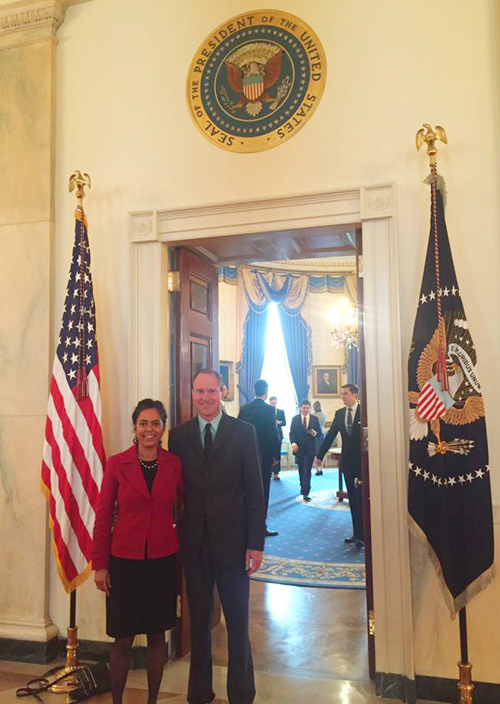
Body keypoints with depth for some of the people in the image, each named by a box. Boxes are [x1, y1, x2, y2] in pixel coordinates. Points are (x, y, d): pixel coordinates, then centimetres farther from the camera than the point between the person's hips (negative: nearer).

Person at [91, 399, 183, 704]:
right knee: (123, 640, 8)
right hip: (125, 561, -1)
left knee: (157, 635, 14)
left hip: (163, 561, 2)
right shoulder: (117, 464, -7)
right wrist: (100, 564, -4)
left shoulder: (175, 464, -3)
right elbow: (103, 515, -3)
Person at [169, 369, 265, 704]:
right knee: (198, 621, 16)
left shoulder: (243, 432, -4)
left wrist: (256, 542, -8)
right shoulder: (179, 435, 2)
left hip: (232, 541, -2)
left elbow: (255, 490, -4)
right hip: (193, 543, 2)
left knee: (238, 623, 9)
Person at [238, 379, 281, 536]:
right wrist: (276, 455, -5)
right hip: (265, 455, -5)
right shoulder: (269, 410, -13)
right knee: (263, 490, 3)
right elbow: (274, 434, -15)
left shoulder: (244, 408, 1)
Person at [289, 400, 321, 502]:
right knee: (301, 470, 14)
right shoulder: (295, 419, 2)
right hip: (299, 448, 2)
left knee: (307, 470, -8)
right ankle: (303, 488, 33)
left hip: (310, 448, -1)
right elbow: (292, 433, -1)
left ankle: (306, 493, -8)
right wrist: (293, 443, -17)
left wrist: (315, 433, -20)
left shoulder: (315, 419, 3)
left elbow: (319, 431, 3)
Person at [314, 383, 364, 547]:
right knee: (352, 498, 10)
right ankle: (357, 533, 19)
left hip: (362, 460, -5)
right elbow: (330, 436, 9)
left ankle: (361, 535, 2)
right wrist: (320, 456, 9)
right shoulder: (339, 413, 7)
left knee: (361, 498, -5)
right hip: (347, 460, 5)